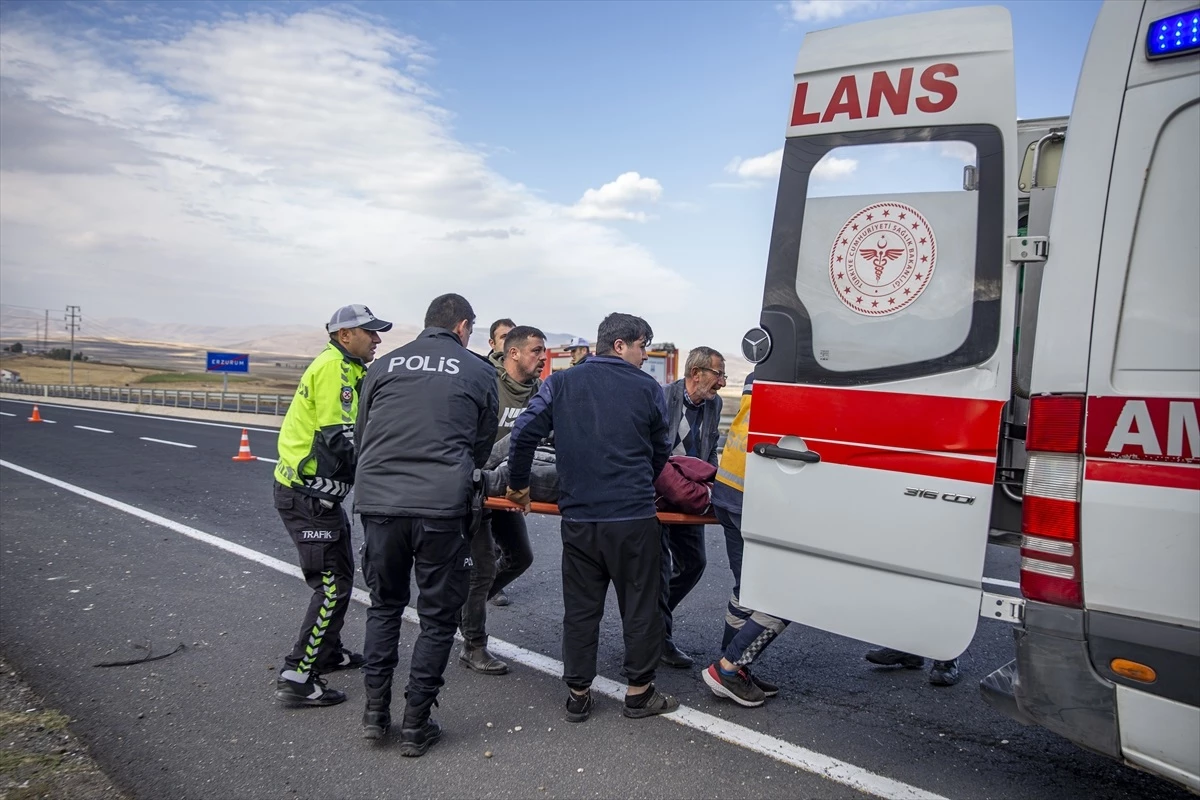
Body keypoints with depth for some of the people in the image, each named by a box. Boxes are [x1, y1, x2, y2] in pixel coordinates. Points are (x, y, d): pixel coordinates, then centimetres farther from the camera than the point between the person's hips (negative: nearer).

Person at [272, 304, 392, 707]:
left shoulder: (348, 371, 15)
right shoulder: (332, 368, -16)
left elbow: (363, 425, 14)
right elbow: (339, 439, -24)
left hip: (319, 492, 11)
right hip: (306, 493, -11)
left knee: (339, 572, 21)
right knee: (332, 582, -8)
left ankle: (327, 652, 37)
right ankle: (296, 678, -2)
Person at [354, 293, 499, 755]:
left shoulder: (383, 366, 13)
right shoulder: (479, 372, 8)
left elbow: (362, 435, 19)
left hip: (378, 500, 3)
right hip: (442, 507, -3)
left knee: (384, 605, 22)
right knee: (438, 616, 12)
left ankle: (375, 712, 24)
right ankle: (415, 726, 17)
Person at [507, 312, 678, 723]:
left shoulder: (561, 383, 4)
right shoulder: (648, 389, 1)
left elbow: (525, 431, -5)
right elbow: (661, 452, 9)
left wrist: (518, 484, 8)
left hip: (578, 518, 3)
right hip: (634, 519, -2)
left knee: (580, 607, 13)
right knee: (640, 605, 11)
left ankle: (577, 694, 20)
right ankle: (639, 692, 21)